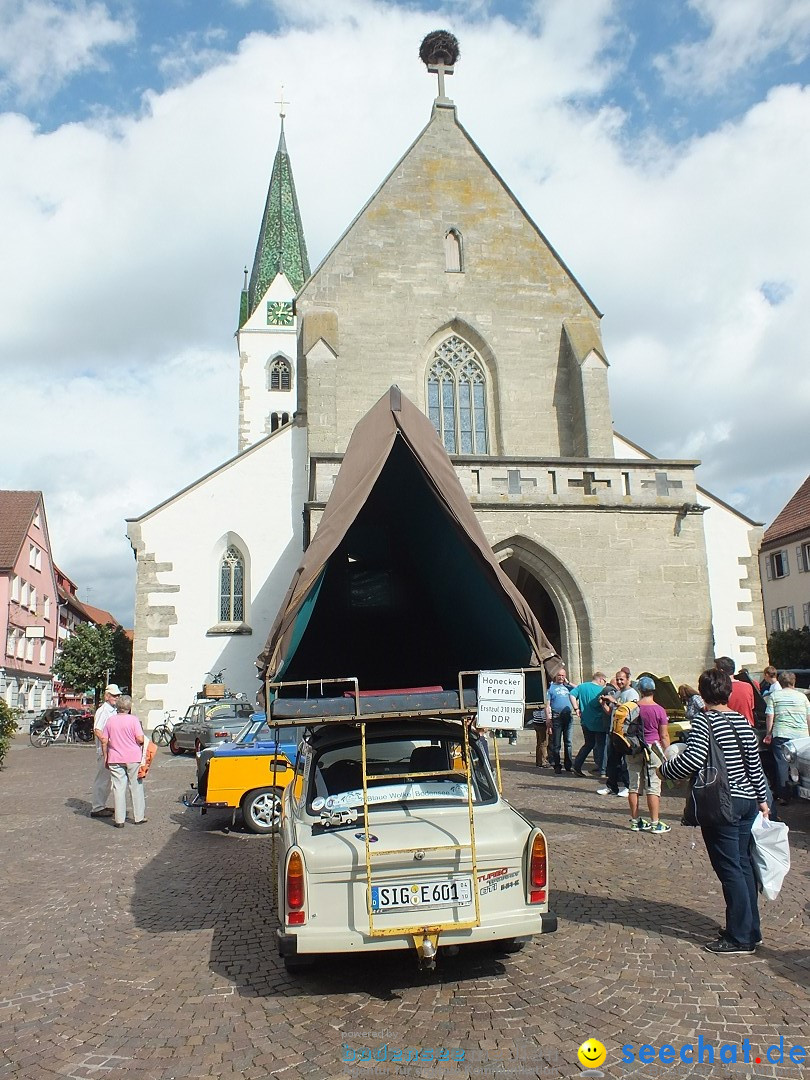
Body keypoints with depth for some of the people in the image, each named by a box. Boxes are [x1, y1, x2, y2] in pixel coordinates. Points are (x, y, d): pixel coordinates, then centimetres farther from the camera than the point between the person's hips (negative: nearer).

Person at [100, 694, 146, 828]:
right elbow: (140, 739, -15)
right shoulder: (133, 719, -8)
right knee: (136, 787, 9)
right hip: (133, 758, -2)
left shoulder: (110, 720, 3)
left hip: (115, 759, 2)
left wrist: (105, 757, 13)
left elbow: (104, 740, 4)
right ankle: (139, 817, 16)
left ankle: (119, 820, 6)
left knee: (118, 788, 5)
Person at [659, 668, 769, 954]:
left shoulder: (704, 721, -14)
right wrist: (762, 799, 22)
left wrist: (665, 770, -10)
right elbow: (755, 765, 12)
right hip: (747, 801, 8)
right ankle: (751, 929, 24)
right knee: (744, 865, 16)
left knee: (729, 869, 0)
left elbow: (693, 759, -26)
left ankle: (740, 937, 6)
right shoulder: (742, 721, 7)